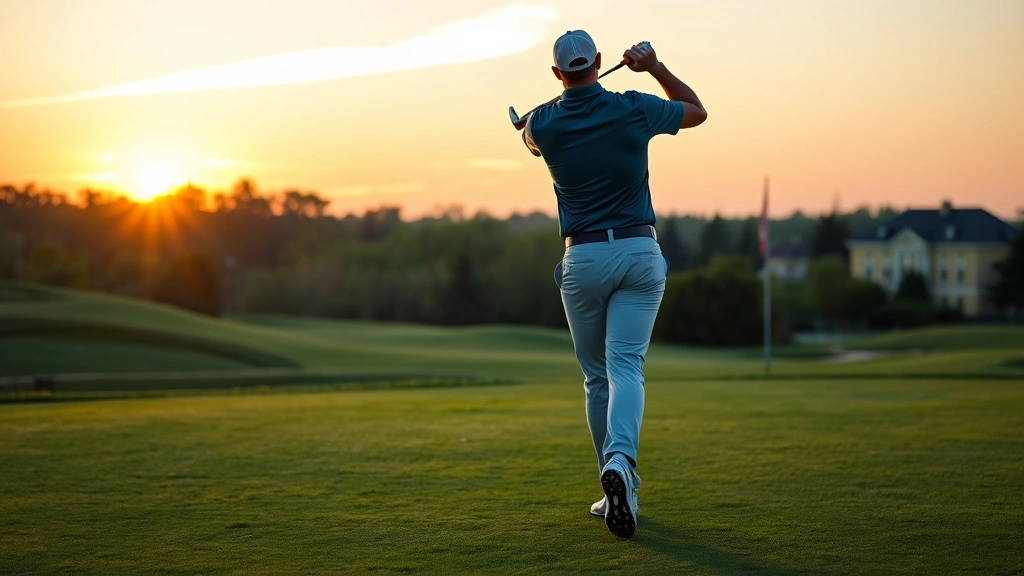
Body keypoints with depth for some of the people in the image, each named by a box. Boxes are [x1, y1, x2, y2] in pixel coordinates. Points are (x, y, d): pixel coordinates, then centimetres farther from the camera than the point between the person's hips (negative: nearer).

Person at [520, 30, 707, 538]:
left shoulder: (544, 124, -1)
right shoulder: (633, 110, -3)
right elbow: (696, 111, 16)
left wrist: (572, 90, 29)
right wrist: (655, 67, 12)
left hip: (583, 259, 1)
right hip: (640, 252, 0)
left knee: (596, 376, 12)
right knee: (625, 366, -8)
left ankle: (619, 485, 13)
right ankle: (621, 460, -33)